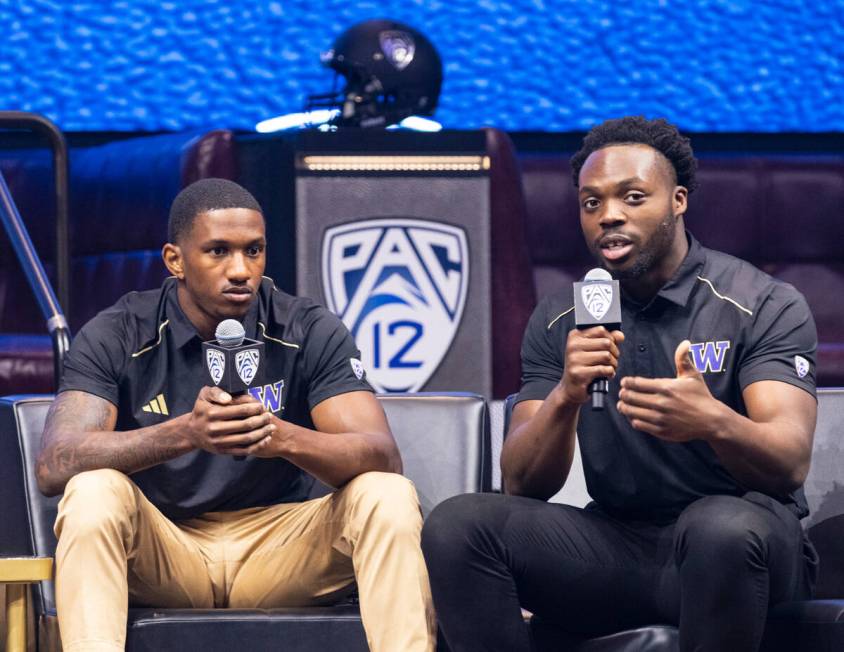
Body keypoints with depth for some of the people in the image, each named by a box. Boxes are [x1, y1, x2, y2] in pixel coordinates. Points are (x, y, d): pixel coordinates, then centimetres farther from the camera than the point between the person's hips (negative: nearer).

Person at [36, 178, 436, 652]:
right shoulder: (118, 336, -6)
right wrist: (185, 433, -38)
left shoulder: (312, 332, -3)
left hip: (278, 547, 1)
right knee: (94, 492, -31)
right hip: (159, 553, -1)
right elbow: (54, 465, -21)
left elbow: (383, 459, -15)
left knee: (389, 497, -24)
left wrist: (283, 436, -37)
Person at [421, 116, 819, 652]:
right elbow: (520, 487, -1)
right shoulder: (559, 322, 7)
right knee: (456, 524, -21)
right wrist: (564, 398, -23)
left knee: (724, 527, -39)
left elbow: (791, 464, -16)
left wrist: (713, 422, -39)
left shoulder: (765, 305, -3)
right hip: (616, 539, 3)